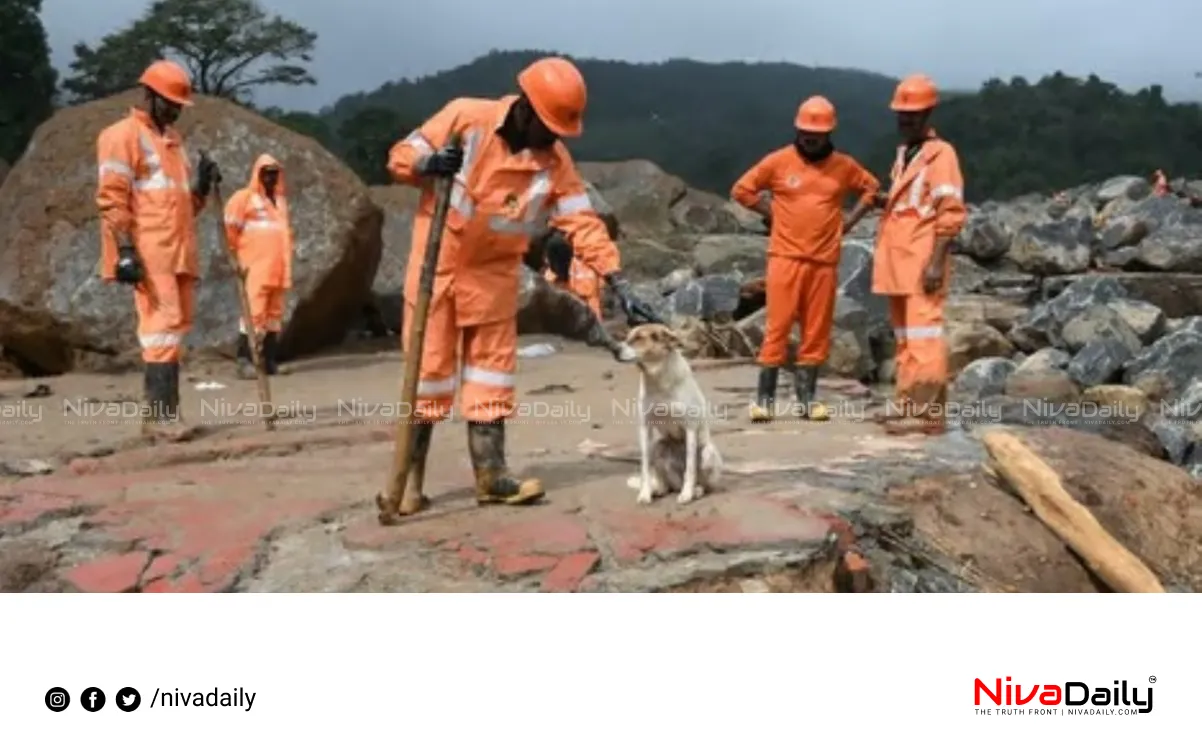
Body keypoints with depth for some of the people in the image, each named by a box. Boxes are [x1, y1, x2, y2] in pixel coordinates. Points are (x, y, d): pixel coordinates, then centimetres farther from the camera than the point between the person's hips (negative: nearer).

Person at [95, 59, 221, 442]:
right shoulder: (123, 135, -2)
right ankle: (161, 413, -15)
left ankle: (160, 412, 11)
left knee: (174, 327, 7)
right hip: (148, 253, -8)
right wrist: (125, 249, -19)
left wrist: (202, 185, 6)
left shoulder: (174, 139, 23)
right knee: (164, 324, -15)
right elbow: (111, 198, -11)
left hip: (179, 253, 8)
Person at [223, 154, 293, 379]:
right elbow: (230, 226, -3)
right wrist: (235, 253, -1)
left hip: (278, 268, 6)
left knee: (275, 313, 7)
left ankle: (270, 361, 12)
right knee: (253, 312, -14)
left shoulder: (280, 200, 18)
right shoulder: (245, 197, 0)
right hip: (255, 267, -6)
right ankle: (244, 361, -13)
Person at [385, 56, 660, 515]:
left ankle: (490, 474, 11)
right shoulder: (465, 117, -15)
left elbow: (583, 223, -13)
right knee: (428, 369, 0)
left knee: (492, 367, 4)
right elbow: (401, 156, -7)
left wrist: (619, 284, -21)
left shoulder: (554, 161, -9)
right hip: (436, 264, -3)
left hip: (493, 274, 3)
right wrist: (427, 163, -31)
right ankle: (410, 477, 12)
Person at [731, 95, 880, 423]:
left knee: (817, 330, 5)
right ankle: (765, 397, 0)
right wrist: (772, 214, 0)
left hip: (825, 261, 3)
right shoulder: (779, 161, -1)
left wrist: (849, 221, 8)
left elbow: (872, 187, 20)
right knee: (778, 326, -5)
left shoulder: (843, 165, 7)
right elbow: (742, 189, 4)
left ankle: (806, 397, 13)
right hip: (786, 258, -3)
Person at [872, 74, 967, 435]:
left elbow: (952, 214, -14)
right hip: (899, 261, 9)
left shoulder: (940, 154, -7)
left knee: (924, 334, -10)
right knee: (904, 335, 12)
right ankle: (909, 403, 19)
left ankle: (928, 412, -10)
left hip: (923, 262, -9)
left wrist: (937, 262, -20)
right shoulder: (903, 153, 18)